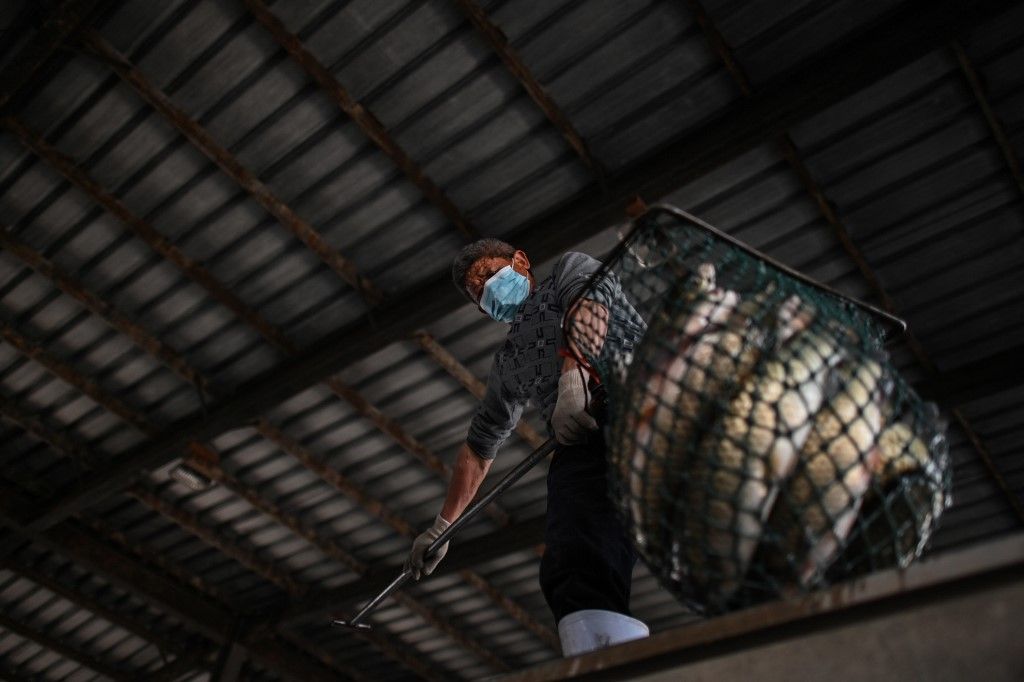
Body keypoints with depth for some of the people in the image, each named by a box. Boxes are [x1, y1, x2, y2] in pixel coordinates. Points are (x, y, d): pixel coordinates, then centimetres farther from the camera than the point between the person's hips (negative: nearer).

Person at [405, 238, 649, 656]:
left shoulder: (571, 268, 27)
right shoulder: (507, 362, 39)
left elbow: (588, 303, 2)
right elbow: (478, 447, 43)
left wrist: (573, 378, -18)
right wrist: (442, 526, 43)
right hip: (583, 440, 3)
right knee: (579, 564, -28)